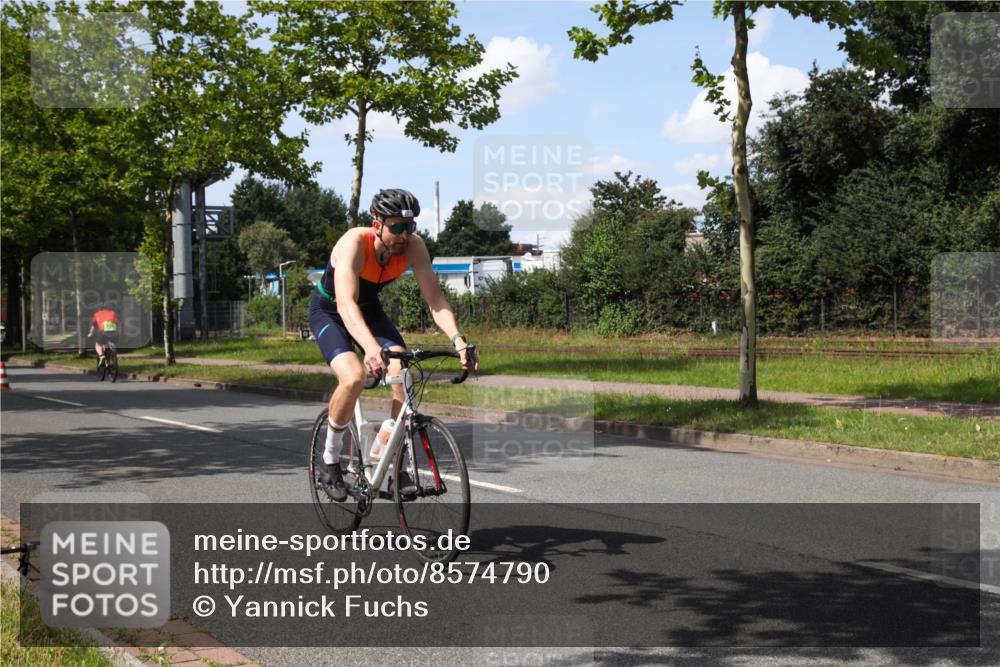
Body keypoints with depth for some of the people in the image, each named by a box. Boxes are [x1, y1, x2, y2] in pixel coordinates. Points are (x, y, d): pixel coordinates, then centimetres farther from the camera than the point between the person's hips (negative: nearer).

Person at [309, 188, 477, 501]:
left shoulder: (413, 246, -22)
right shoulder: (354, 243, -35)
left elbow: (434, 298, -25)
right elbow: (346, 303, -47)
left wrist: (458, 340, -42)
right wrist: (371, 348, -63)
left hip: (370, 309, 5)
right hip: (329, 311, -4)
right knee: (353, 378, -29)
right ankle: (329, 460, -6)